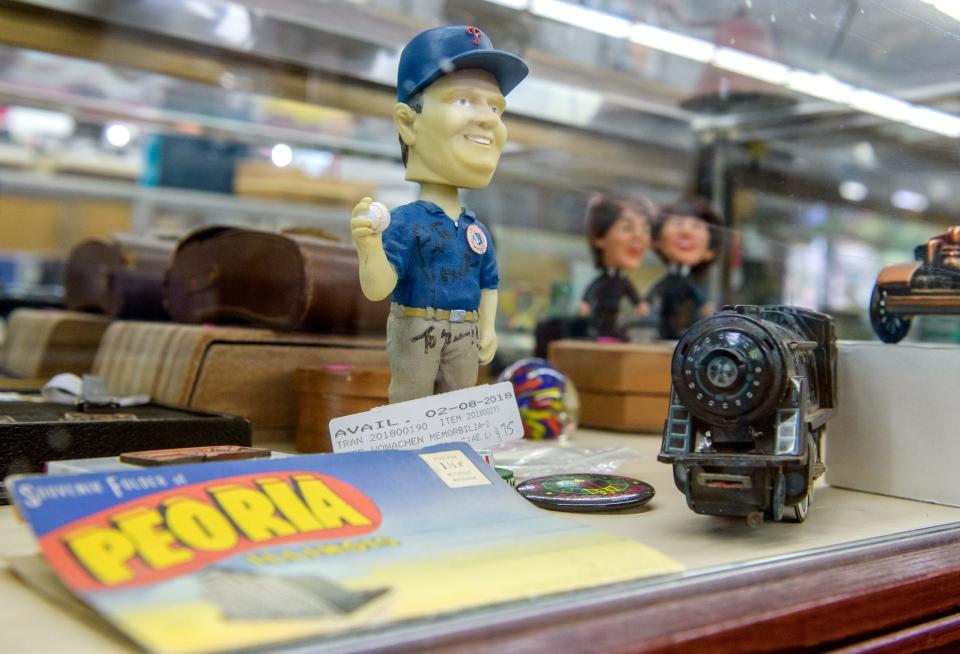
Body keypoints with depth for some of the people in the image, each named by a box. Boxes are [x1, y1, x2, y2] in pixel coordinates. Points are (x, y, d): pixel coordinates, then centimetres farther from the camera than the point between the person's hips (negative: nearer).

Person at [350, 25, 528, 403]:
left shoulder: (477, 230, 4)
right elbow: (377, 288, -21)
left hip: (465, 334, 6)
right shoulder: (404, 223, -15)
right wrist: (369, 245, -37)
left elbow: (488, 285, 16)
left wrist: (487, 329, 7)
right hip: (415, 331, -6)